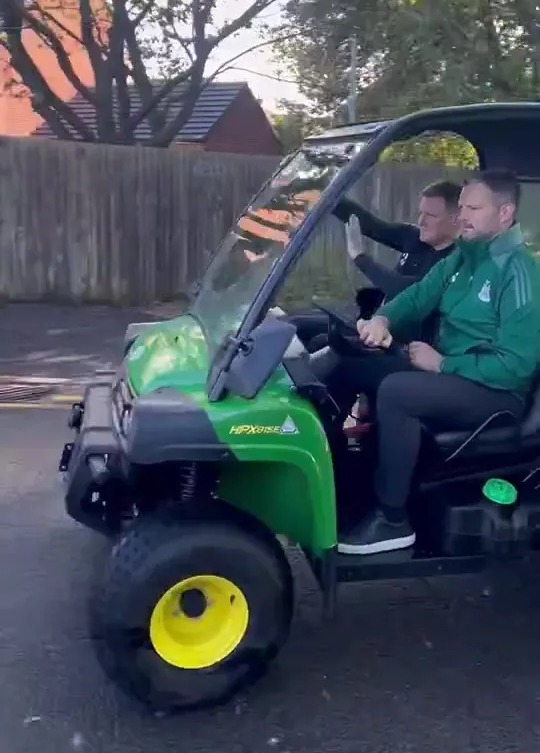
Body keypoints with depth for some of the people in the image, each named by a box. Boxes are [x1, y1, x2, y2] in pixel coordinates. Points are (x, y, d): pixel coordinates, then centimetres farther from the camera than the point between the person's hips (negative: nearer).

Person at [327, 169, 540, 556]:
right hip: (447, 368, 9)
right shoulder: (463, 256, 7)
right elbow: (419, 295, 9)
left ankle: (393, 520, -22)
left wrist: (442, 364, -20)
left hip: (496, 393, -9)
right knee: (350, 366, 2)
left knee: (395, 391, -33)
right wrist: (382, 318, -14)